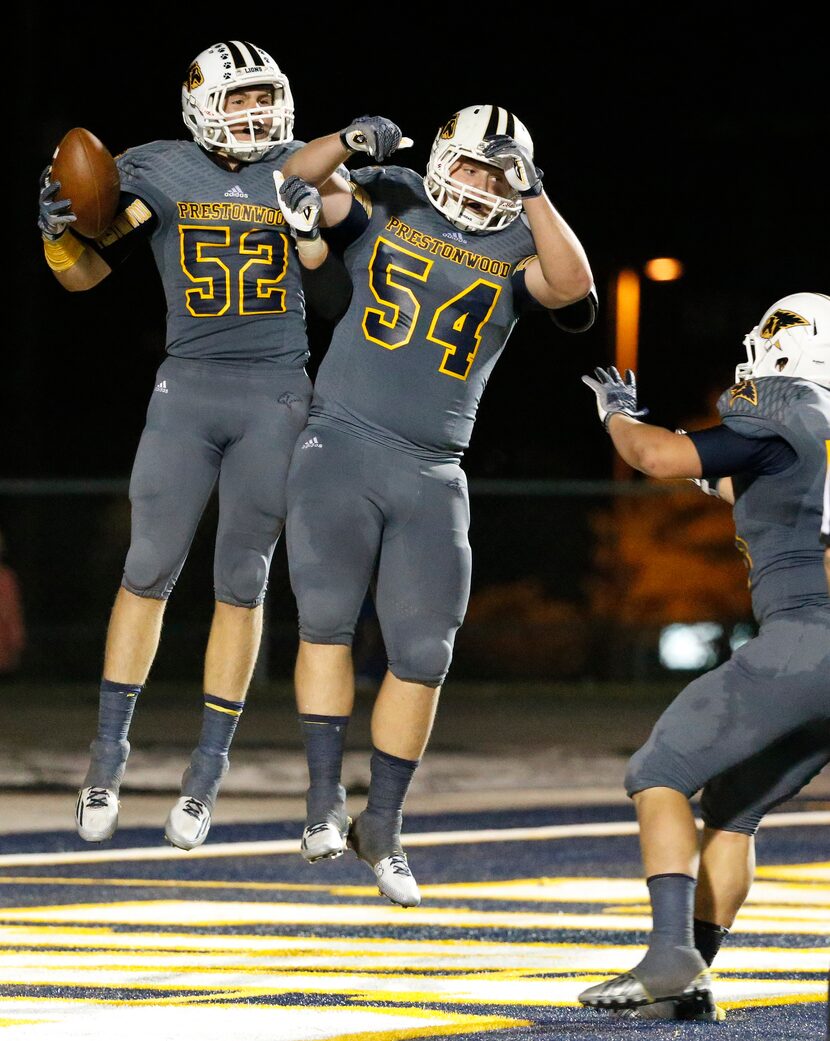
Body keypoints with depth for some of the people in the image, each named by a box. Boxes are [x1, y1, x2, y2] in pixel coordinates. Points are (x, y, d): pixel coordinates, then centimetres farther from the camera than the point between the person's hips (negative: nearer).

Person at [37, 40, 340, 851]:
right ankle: (109, 751, 8)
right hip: (187, 388, 0)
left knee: (241, 581, 4)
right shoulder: (157, 173, 2)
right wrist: (59, 230, -14)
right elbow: (86, 274, 7)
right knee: (149, 570, -2)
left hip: (276, 396, 0)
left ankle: (208, 768, 12)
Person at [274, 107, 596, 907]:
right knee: (326, 622, -5)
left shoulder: (516, 248, 6)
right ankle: (324, 801, 6)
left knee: (422, 655, 3)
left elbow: (572, 285, -13)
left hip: (432, 474, 2)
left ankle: (382, 827, 15)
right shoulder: (387, 204, 6)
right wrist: (349, 142, -24)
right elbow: (301, 184, -6)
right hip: (341, 444, -2)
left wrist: (531, 194, -20)